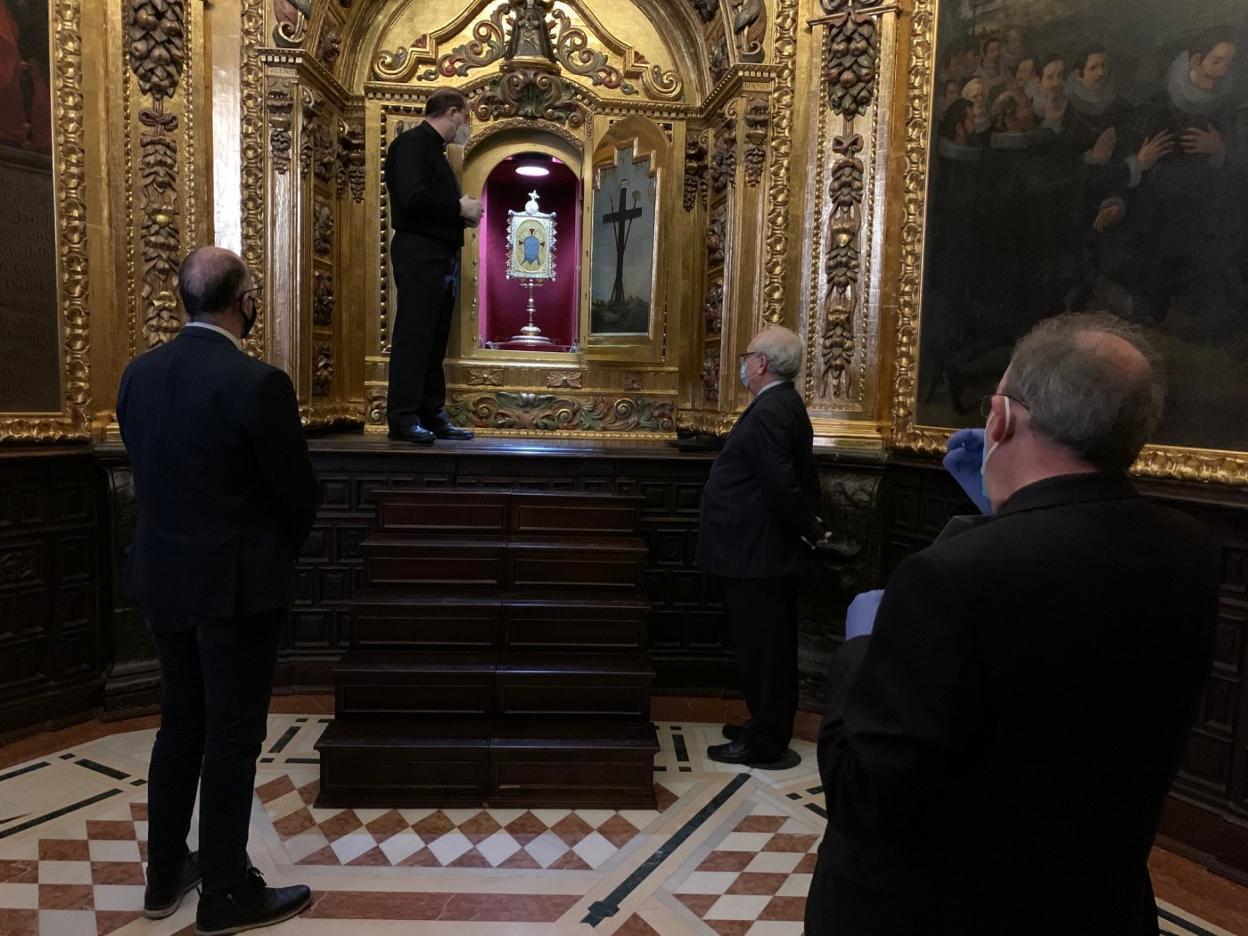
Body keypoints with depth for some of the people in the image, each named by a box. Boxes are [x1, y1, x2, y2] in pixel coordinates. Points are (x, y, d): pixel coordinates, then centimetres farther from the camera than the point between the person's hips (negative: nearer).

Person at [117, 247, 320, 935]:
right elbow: (298, 492, -13)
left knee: (180, 724, 21)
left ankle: (164, 876, 36)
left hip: (162, 576, 7)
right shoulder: (259, 384, -21)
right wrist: (280, 555, 7)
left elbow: (148, 471, 9)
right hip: (237, 586, -7)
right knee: (232, 738, 7)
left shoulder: (139, 374, 0)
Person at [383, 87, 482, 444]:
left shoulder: (434, 149, 24)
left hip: (441, 257, 10)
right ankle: (403, 419, -5)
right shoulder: (412, 143, -7)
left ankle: (432, 415, 14)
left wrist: (465, 213, 6)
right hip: (418, 252, -10)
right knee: (413, 336, -9)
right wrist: (460, 207, -12)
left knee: (434, 340, 9)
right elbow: (412, 198, -21)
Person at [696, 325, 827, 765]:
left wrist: (809, 531, -13)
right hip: (767, 551, 11)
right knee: (771, 646, 20)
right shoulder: (786, 405, 12)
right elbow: (801, 478, 16)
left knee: (762, 649, 2)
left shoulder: (768, 413, -21)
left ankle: (764, 741, 15)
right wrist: (808, 527, 15)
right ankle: (768, 726, 34)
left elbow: (782, 485, -25)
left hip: (756, 555, -11)